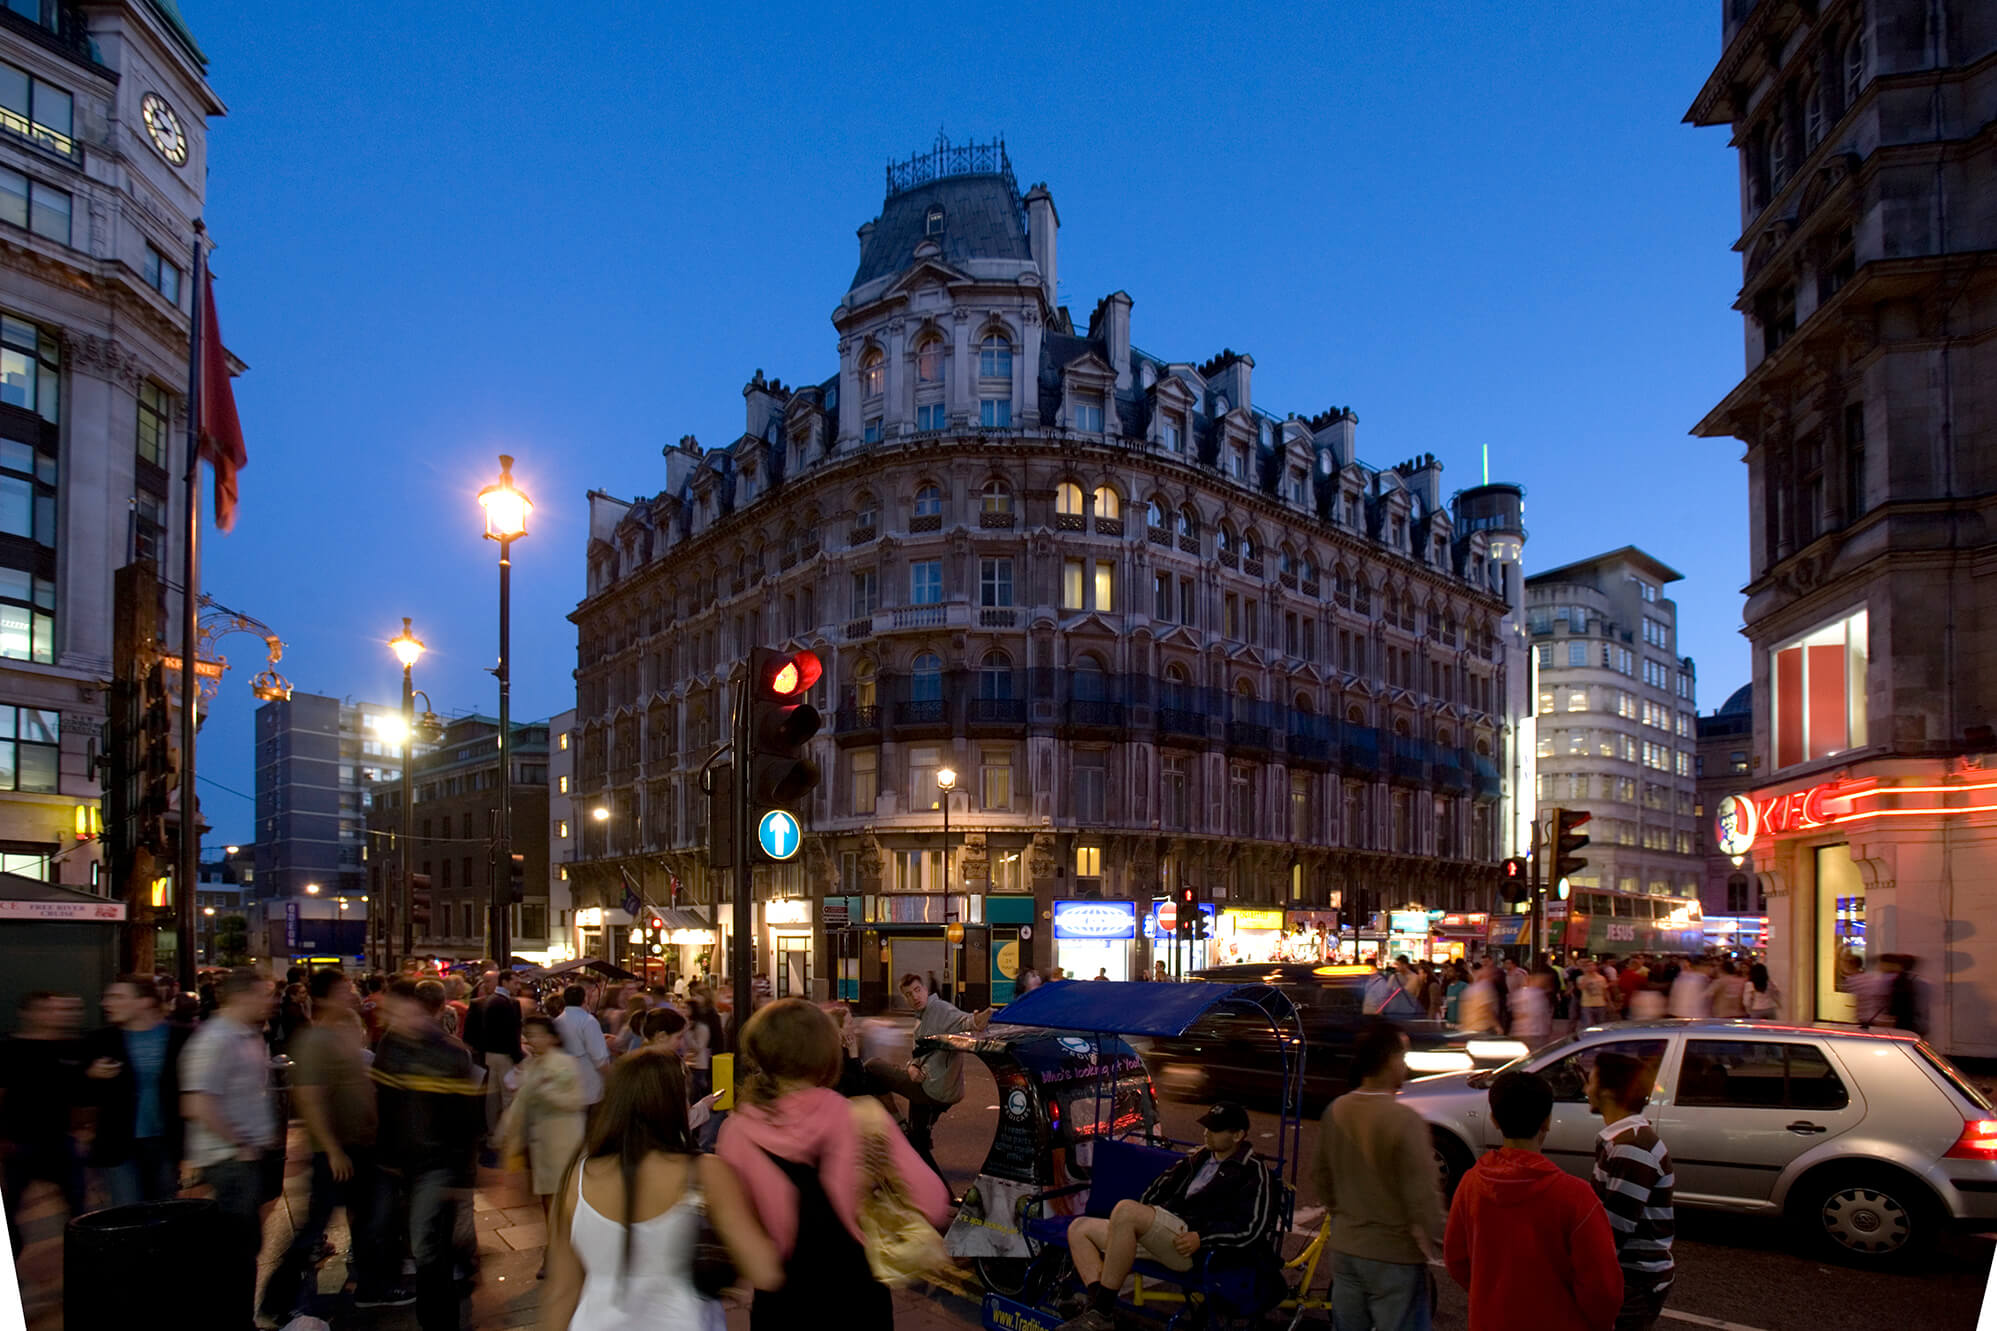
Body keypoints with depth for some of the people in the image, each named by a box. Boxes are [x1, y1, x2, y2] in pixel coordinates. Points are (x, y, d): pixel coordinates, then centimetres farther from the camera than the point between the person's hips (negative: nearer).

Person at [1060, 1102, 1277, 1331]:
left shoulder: (1252, 1172, 0)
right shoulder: (1202, 1156, 24)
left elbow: (1255, 1228, -10)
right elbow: (1167, 1180, 33)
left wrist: (1202, 1237, -17)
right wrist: (1144, 1209, 15)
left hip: (1186, 1246, -9)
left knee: (1126, 1209, -34)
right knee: (1079, 1229, 2)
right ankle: (1098, 1304, -21)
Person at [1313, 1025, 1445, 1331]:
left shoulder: (1335, 1111, -1)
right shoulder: (1406, 1121, -23)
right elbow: (1422, 1197, -20)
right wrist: (1436, 1239, -5)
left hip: (1345, 1247, 6)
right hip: (1395, 1256, -6)